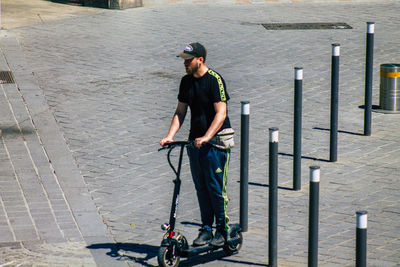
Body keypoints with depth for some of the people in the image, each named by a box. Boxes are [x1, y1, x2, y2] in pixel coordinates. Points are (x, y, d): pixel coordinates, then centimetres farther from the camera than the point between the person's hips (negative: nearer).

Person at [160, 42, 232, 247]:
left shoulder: (214, 80, -13)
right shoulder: (186, 81, 9)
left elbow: (221, 114, -19)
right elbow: (180, 111, 11)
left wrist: (206, 137, -29)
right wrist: (170, 136, -2)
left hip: (216, 140, -7)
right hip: (195, 141, 7)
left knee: (215, 187, -5)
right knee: (201, 187, 9)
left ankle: (223, 231, 7)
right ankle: (206, 230, 16)